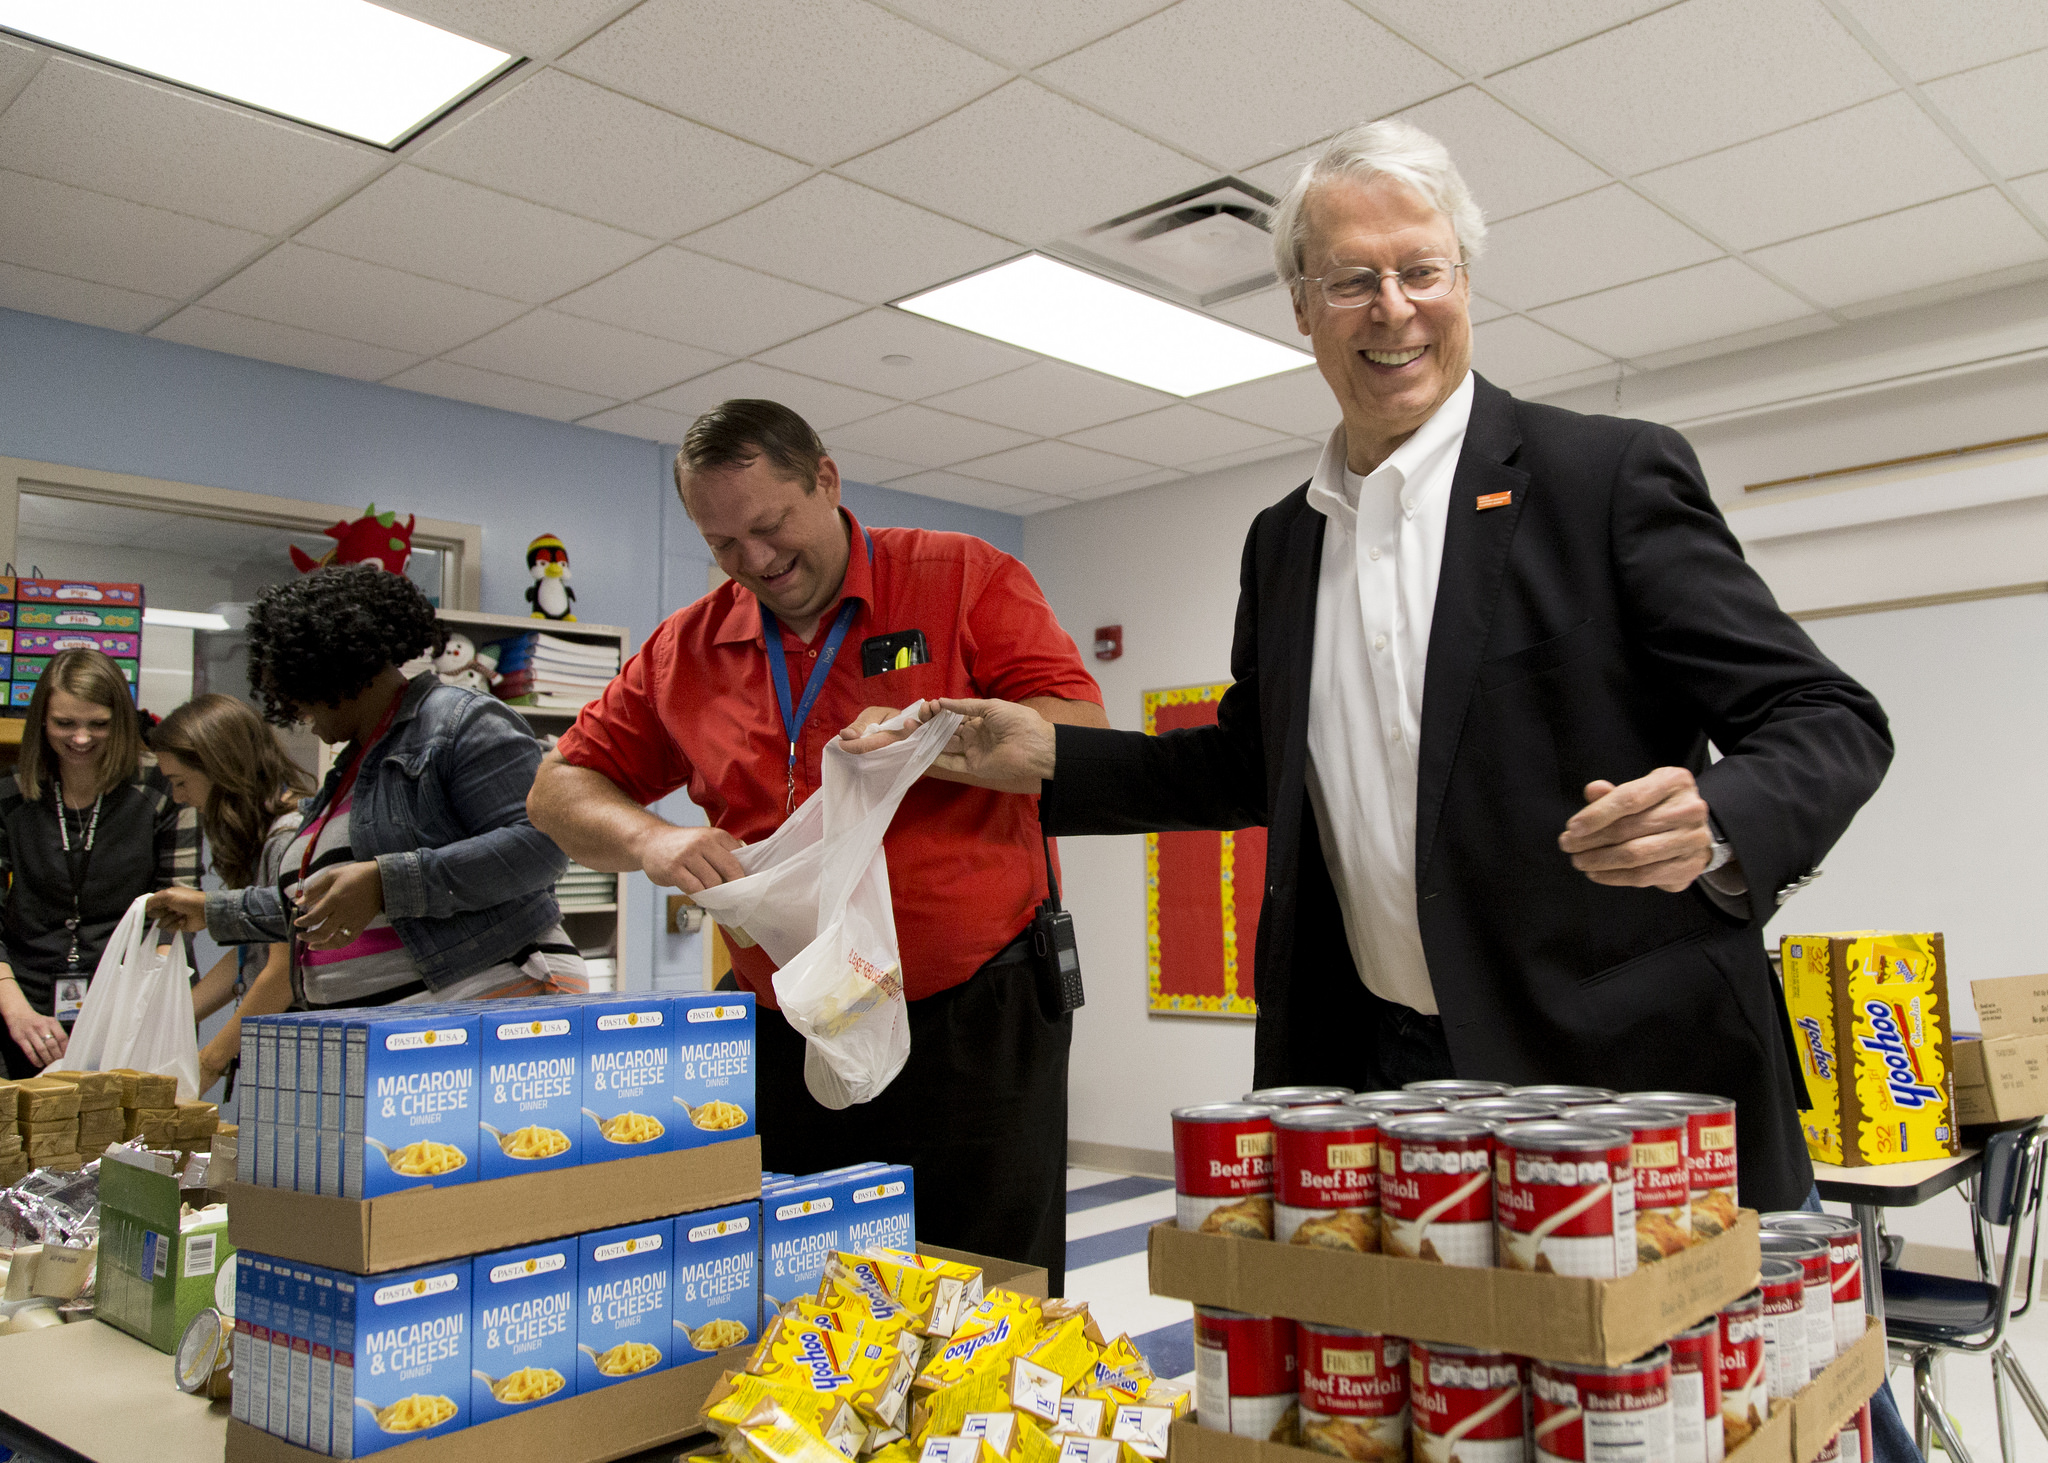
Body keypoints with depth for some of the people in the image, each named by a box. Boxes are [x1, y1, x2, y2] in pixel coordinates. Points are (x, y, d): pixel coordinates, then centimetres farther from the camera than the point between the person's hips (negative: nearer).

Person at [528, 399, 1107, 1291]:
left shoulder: (964, 580, -1)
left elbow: (1082, 734, -9)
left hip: (976, 1020, -3)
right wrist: (648, 838, -9)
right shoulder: (685, 649, 9)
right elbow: (563, 788, 12)